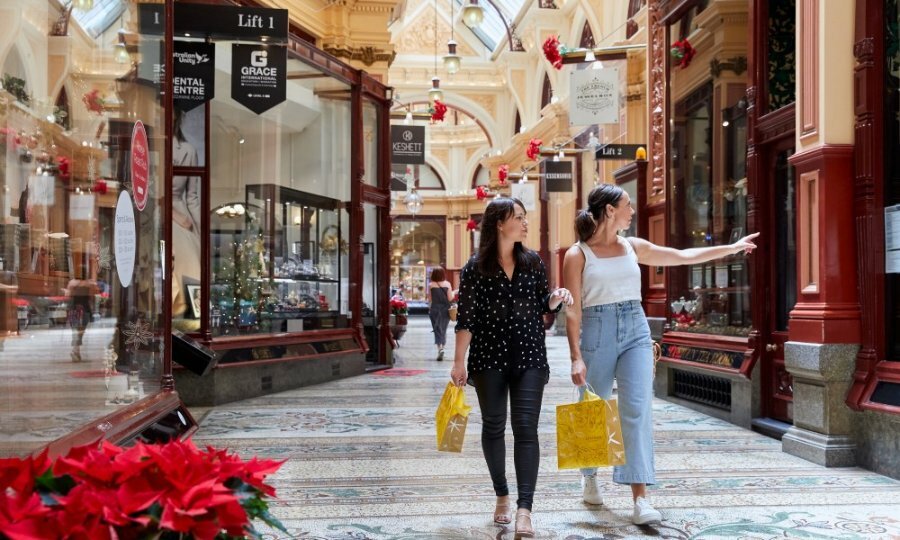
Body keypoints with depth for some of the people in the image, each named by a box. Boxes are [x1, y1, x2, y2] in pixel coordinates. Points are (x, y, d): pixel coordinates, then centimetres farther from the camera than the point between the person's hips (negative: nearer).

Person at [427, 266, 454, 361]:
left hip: (435, 309, -1)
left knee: (437, 329, -2)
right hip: (445, 309, 2)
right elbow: (450, 298, -5)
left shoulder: (431, 285, -5)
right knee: (443, 330, 15)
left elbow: (430, 297, -1)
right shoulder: (447, 284, -3)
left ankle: (440, 348, -20)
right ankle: (442, 347, 21)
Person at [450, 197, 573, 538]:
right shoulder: (475, 268, -3)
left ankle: (524, 509, -11)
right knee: (493, 426, 10)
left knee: (526, 427, -9)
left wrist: (556, 298, -8)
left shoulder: (533, 262, 6)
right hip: (490, 357, -1)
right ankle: (502, 495, 29)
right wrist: (459, 362, -8)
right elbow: (466, 318, -4)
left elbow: (543, 307, 15)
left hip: (529, 357, 1)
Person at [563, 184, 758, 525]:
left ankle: (640, 498, -11)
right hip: (596, 334, -3)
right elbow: (573, 309, -8)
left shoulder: (633, 247, 10)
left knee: (637, 410, -9)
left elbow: (683, 256, 18)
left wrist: (731, 248, 19)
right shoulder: (578, 255, -4)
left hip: (635, 331, 4)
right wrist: (576, 357, -15)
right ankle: (589, 476, 36)